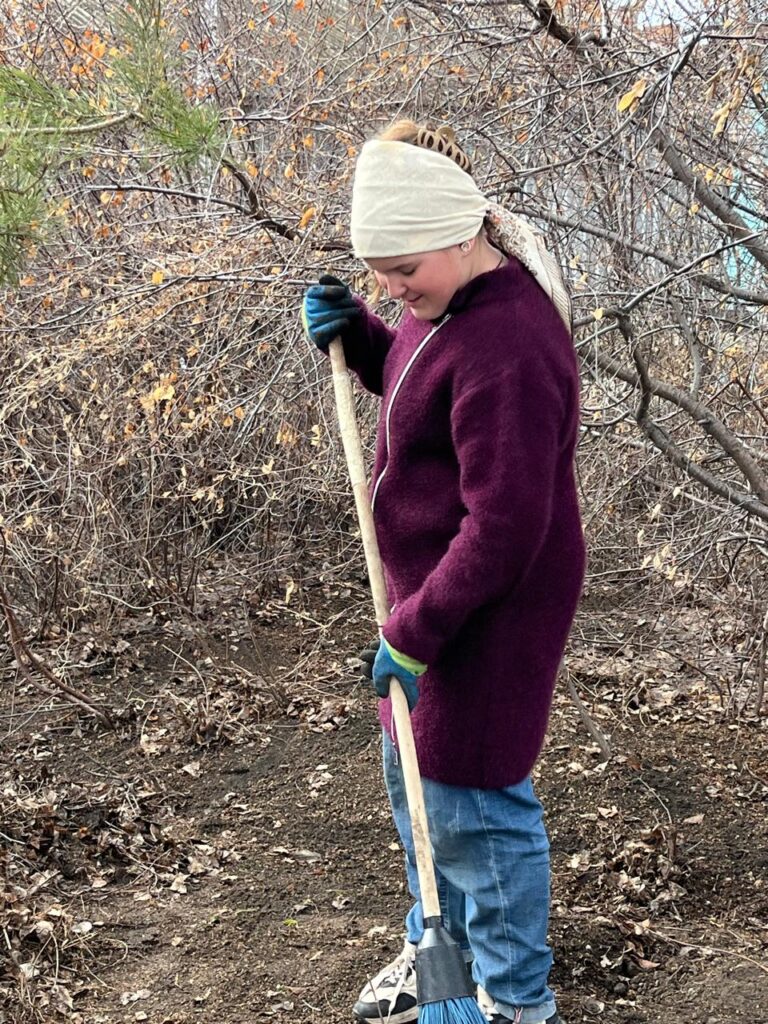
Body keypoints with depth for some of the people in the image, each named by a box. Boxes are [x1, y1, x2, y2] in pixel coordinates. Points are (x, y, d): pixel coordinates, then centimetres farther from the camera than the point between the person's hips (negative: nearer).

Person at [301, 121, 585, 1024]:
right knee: (413, 772, 21)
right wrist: (354, 332, 2)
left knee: (469, 801, 2)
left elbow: (505, 525, -28)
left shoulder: (506, 345, -29)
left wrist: (415, 631, -22)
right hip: (435, 584, 10)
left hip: (491, 605, -10)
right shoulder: (451, 300, 2)